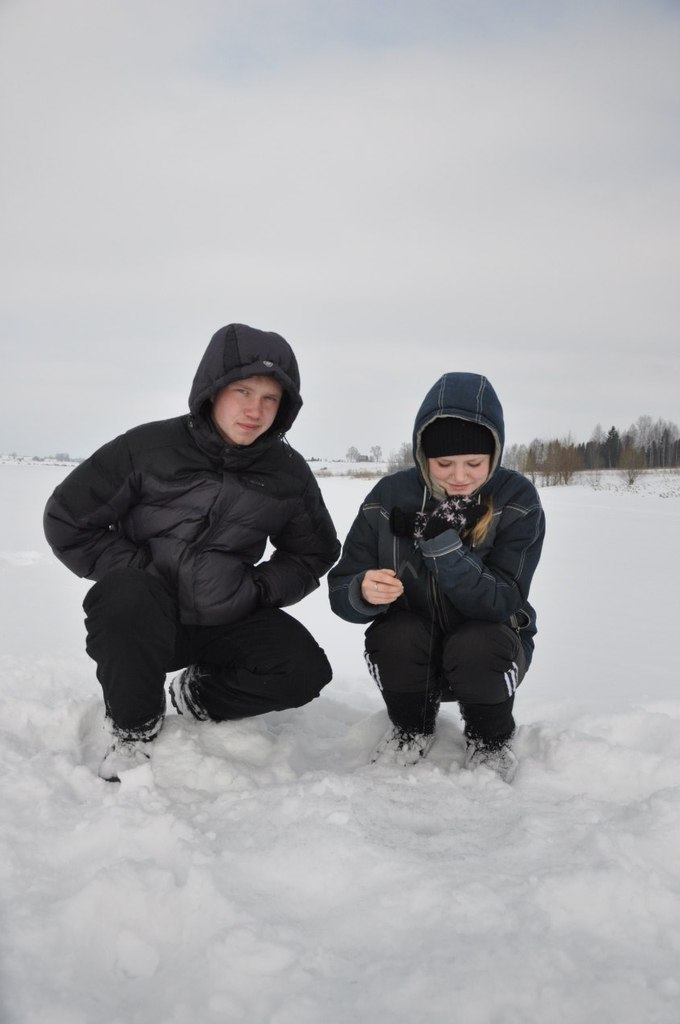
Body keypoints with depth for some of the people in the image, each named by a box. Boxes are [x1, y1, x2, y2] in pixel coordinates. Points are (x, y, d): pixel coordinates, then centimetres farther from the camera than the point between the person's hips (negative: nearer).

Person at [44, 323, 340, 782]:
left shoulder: (288, 472, -3)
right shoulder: (149, 447, -13)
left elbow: (314, 554, 9)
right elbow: (68, 522, -8)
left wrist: (257, 588, -7)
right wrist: (140, 572, -16)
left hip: (225, 619, 3)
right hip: (141, 620, -3)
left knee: (305, 671, -19)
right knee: (126, 594, -37)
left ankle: (197, 694, 11)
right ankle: (135, 726, -10)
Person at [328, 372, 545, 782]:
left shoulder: (518, 501, -16)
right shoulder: (389, 496, -12)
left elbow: (503, 604, -25)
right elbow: (340, 591, -11)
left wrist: (442, 544, -38)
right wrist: (364, 591, -36)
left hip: (486, 646, -1)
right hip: (410, 652, 2)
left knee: (475, 644, -34)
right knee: (398, 634, -31)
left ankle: (492, 740, 0)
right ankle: (412, 728, 2)